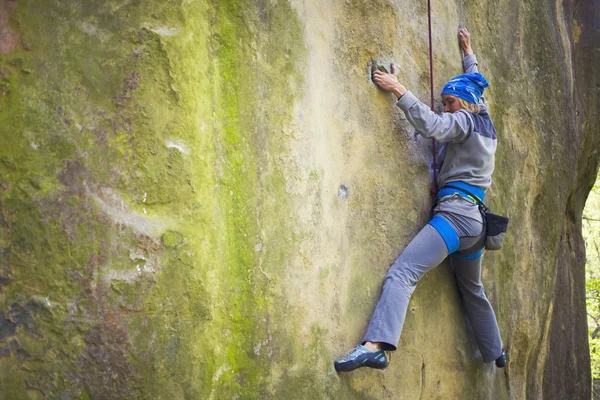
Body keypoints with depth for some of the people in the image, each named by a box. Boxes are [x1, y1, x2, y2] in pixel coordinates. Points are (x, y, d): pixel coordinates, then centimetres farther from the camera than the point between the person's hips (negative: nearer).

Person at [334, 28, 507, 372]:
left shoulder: (465, 120, -1)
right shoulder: (486, 123, 22)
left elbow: (431, 125, -20)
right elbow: (474, 86, 40)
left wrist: (398, 89, -16)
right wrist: (468, 53, 53)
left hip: (456, 213, -9)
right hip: (477, 221, 9)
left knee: (402, 273, -26)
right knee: (473, 290, 28)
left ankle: (375, 345, -45)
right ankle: (496, 354, 40)